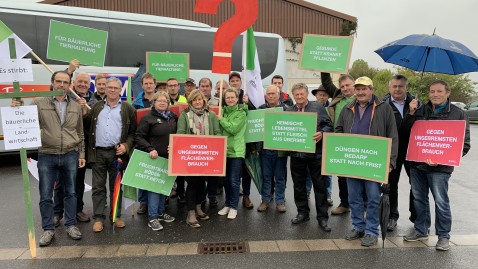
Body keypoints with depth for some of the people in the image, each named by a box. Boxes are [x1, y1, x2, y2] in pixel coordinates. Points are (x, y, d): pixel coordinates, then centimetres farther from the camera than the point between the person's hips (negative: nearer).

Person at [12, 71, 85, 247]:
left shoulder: (76, 106, 7)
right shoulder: (39, 103, 0)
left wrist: (81, 154, 9)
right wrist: (18, 108, -16)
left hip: (70, 156, 2)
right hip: (46, 156, -1)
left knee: (70, 192, 11)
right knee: (45, 195, 5)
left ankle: (71, 225, 24)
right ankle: (48, 229, 20)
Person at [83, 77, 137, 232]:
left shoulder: (128, 109, 6)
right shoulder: (96, 107, 14)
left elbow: (133, 132, 3)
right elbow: (87, 126, 12)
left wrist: (126, 146, -11)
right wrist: (83, 112, -1)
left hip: (117, 153, -2)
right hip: (98, 153, 2)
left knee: (116, 186, 9)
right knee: (98, 187, 5)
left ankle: (116, 216, 20)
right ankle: (98, 218, 14)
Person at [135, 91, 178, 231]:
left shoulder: (173, 117, 11)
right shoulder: (148, 118, -7)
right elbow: (139, 137, -10)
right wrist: (150, 149, -20)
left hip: (169, 157, 6)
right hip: (155, 157, -6)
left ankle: (160, 212, 27)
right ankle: (152, 218, 1)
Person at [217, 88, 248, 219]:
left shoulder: (241, 113, -5)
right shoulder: (223, 111, 10)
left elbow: (233, 129, -17)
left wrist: (221, 119, -8)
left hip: (236, 150, -5)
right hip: (224, 149, 5)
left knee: (234, 181, -2)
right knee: (226, 179, 13)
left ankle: (233, 207, 10)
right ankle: (227, 204, 27)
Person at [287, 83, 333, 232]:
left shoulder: (318, 108, 5)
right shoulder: (288, 111, 11)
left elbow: (329, 125, 3)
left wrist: (322, 133, -15)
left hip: (315, 152, -2)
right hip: (296, 153, 3)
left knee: (319, 185, 3)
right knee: (299, 185, 11)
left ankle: (322, 217, 13)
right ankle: (302, 212, 27)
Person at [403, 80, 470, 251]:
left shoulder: (457, 114, -2)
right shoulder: (420, 111, 9)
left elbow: (464, 145, -4)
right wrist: (411, 113, -6)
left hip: (439, 168, -4)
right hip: (417, 164, 5)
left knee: (441, 202, 3)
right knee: (419, 199, 14)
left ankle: (443, 236, 20)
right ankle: (421, 230, 30)